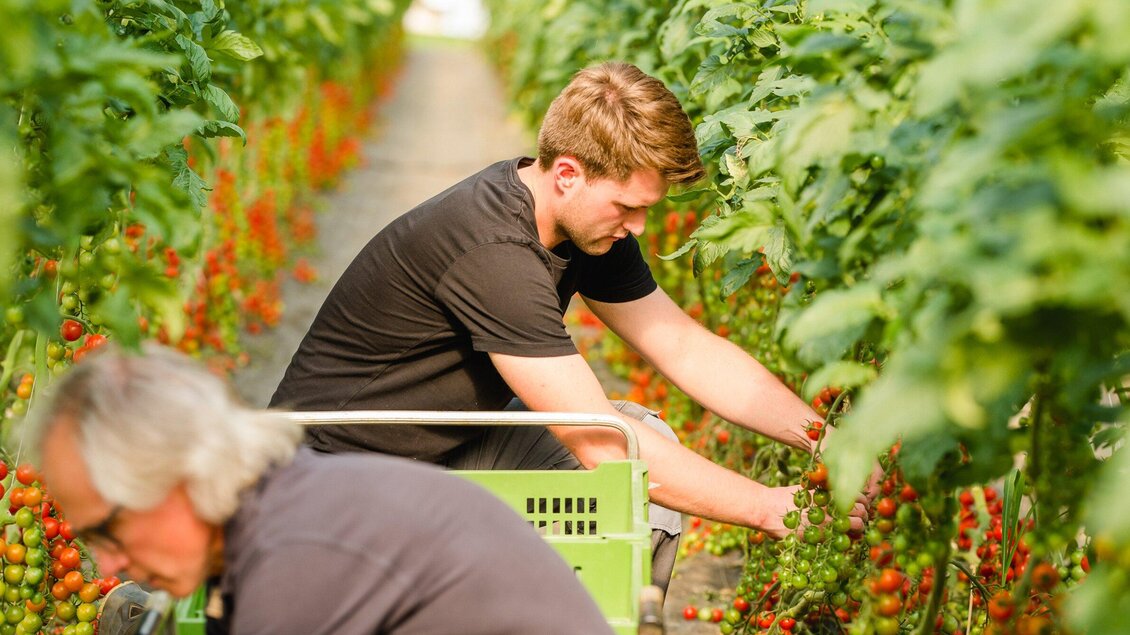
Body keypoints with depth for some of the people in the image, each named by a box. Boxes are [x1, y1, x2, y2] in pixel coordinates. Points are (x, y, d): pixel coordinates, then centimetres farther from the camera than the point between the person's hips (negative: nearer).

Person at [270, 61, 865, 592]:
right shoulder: (493, 251, -31)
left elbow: (688, 350, 2)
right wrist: (767, 508, -26)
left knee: (652, 443, -4)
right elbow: (600, 443, -31)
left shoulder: (591, 222, -3)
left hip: (453, 452, 9)